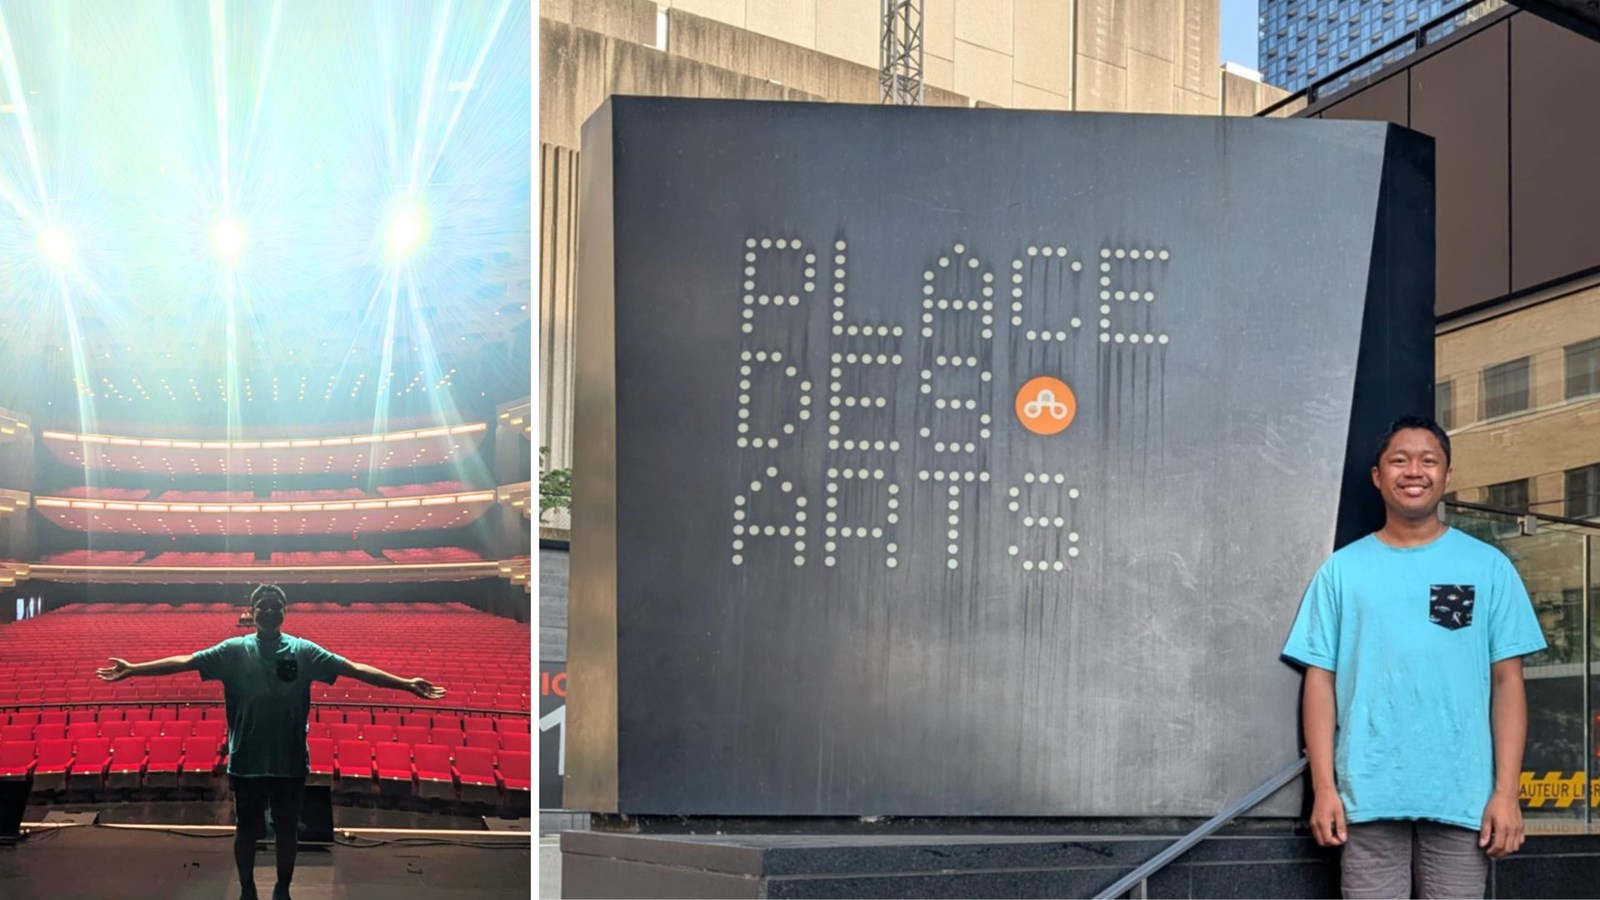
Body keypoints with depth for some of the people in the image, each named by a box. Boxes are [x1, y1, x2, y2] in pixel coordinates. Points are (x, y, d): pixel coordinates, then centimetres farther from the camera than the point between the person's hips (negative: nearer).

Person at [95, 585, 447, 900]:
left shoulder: (303, 651, -4)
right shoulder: (234, 651, -4)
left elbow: (354, 669, -8)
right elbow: (185, 661, -8)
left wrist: (406, 683, -15)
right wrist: (133, 669, -17)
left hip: (291, 761, 0)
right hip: (247, 760, 0)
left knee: (287, 830, 13)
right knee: (247, 830, 12)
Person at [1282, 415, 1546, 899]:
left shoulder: (1488, 567, 5)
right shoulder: (1342, 569, 6)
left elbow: (1507, 681, 3)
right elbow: (1321, 679, 4)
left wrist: (1507, 790, -4)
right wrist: (1323, 786, -3)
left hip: (1462, 794, 0)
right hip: (1368, 792, 0)